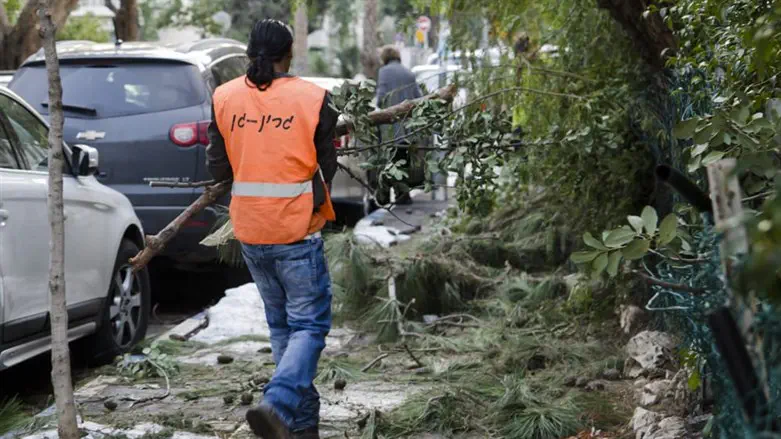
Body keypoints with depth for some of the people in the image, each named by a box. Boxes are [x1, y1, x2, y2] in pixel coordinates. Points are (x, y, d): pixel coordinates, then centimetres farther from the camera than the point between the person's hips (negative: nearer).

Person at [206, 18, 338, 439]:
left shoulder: (224, 98, 0)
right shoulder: (312, 98, -8)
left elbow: (217, 168, 5)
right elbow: (326, 166, 1)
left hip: (249, 231, 4)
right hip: (297, 230, -4)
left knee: (281, 324, 17)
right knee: (309, 324, 3)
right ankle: (277, 403, -19)